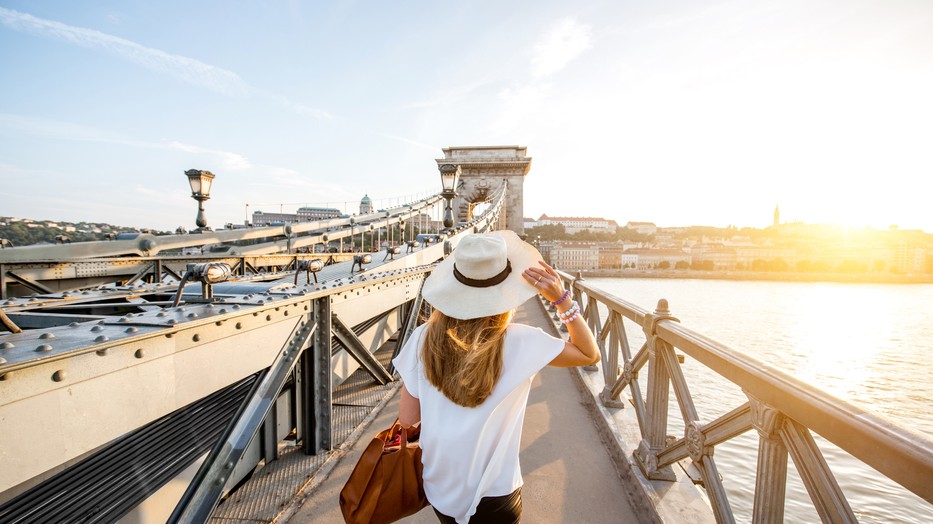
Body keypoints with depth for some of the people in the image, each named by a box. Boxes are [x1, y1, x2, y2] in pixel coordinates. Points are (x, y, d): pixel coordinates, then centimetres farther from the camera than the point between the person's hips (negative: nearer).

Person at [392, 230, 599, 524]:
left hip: (438, 489, 2)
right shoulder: (520, 342, -21)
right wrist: (562, 298, -14)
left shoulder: (423, 339, -15)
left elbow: (407, 419, -8)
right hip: (492, 496, -2)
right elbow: (590, 355, -6)